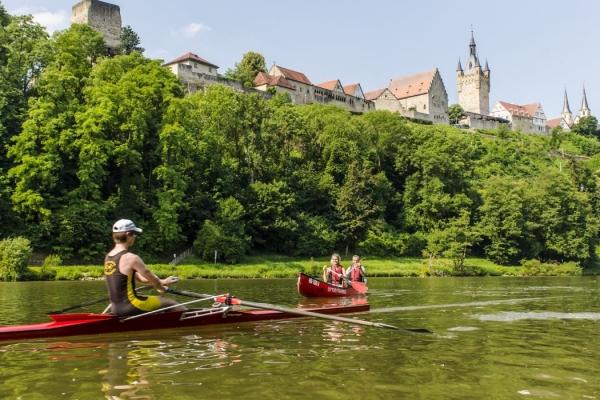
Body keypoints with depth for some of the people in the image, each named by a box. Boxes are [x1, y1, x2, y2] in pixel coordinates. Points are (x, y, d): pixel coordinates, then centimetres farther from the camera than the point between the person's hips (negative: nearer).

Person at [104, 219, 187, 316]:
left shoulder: (108, 257, 9)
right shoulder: (131, 258, -18)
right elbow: (152, 279, -8)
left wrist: (162, 282, 16)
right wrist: (162, 288, 14)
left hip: (115, 308, 9)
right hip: (129, 307, -9)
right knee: (171, 302, 8)